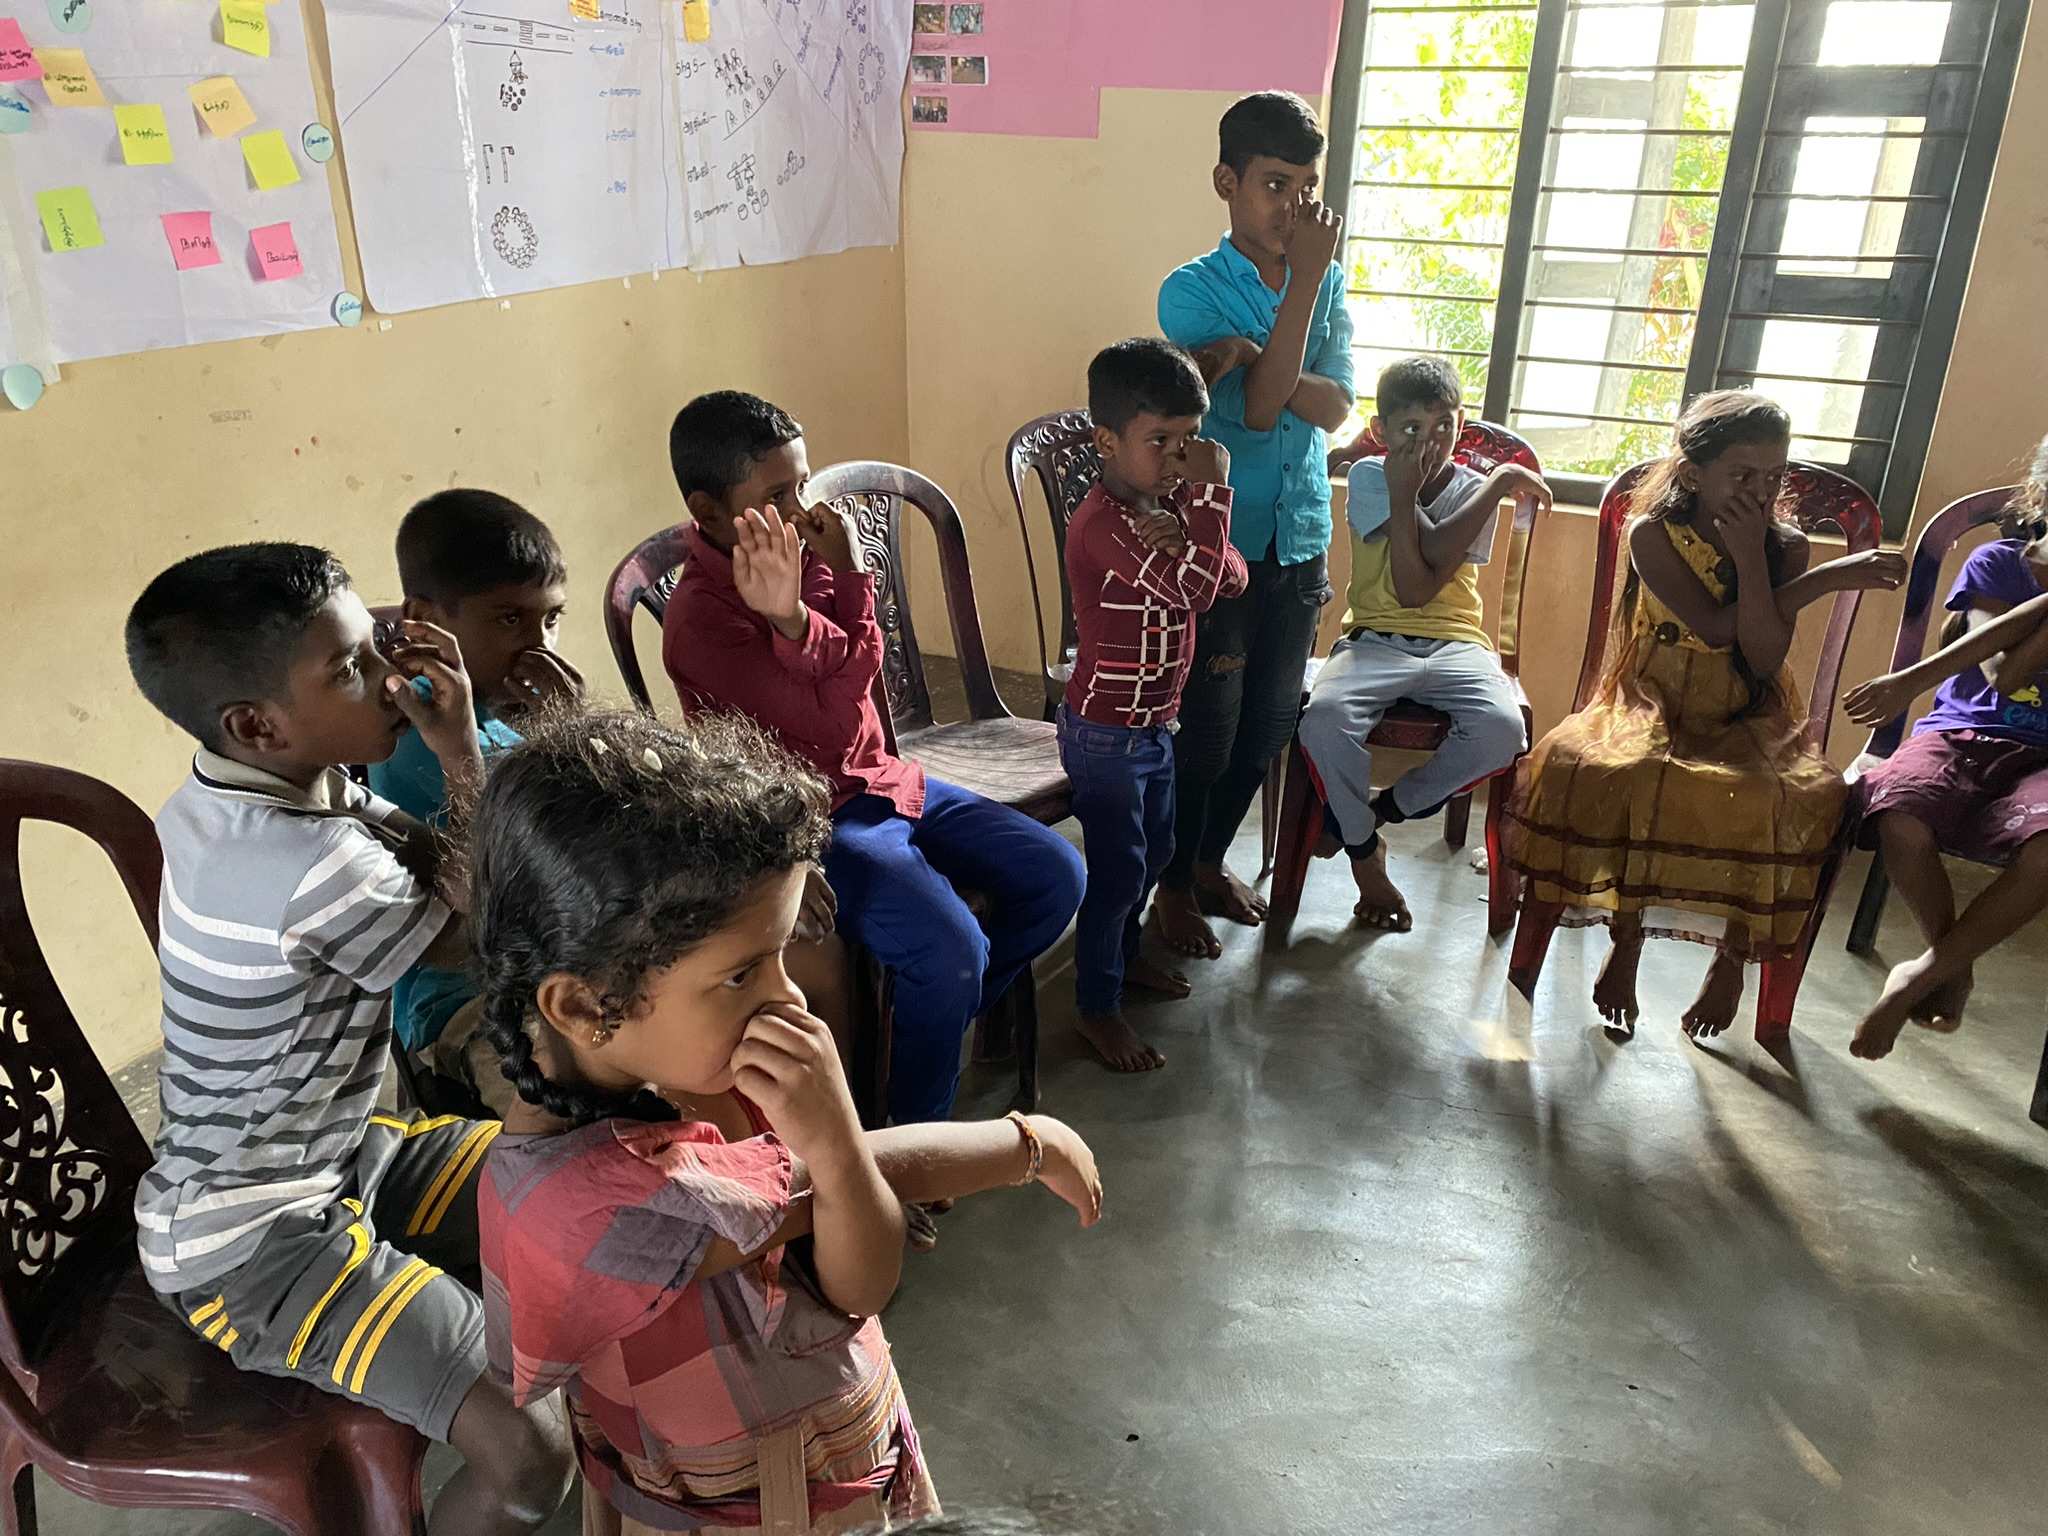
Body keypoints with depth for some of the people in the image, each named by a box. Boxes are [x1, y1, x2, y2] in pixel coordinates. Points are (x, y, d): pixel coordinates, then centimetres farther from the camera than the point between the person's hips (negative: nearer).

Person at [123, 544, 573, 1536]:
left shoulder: (270, 789, -4)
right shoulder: (316, 871, -31)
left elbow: (447, 876, 2)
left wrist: (450, 758, -14)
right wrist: (464, 749, -15)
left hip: (335, 1157, 10)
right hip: (248, 1240, -9)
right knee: (530, 1451, -21)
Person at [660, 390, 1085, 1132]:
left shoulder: (805, 556, 0)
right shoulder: (700, 618, -20)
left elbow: (860, 671, -13)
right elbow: (830, 734, -26)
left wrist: (849, 578, -26)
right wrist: (790, 620, -38)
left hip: (882, 781, 8)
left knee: (1055, 875, 4)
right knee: (953, 951, -26)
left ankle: (947, 1022, 23)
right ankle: (919, 1129, -1)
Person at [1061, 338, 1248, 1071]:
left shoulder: (1167, 502, 3)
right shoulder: (1104, 522, -26)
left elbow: (1232, 577, -3)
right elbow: (1192, 589, -35)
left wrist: (1186, 536, -22)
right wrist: (1212, 490, -29)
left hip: (1155, 721, 9)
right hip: (1105, 732, -9)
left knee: (1154, 850, 23)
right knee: (1117, 867, 1)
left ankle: (1121, 954, 44)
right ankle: (1097, 1007, 17)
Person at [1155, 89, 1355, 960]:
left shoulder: (1327, 284, 5)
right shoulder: (1192, 292, -10)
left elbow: (1335, 406, -9)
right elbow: (1260, 408, -24)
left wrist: (1253, 357, -24)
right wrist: (1306, 275, -24)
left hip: (1298, 542, 6)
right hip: (1216, 542, -5)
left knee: (1270, 721, 15)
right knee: (1206, 727, 3)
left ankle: (1211, 858, 35)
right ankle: (1174, 884, 24)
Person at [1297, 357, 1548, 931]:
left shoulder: (1474, 487, 6)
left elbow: (1421, 585, -11)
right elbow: (1410, 586, -13)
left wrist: (1405, 493, -11)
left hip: (1454, 643, 2)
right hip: (1375, 640, -1)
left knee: (1502, 728, -30)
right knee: (1324, 717, -33)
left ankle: (1383, 807, -3)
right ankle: (1365, 850, -7)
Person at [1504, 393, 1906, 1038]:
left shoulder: (1786, 547, 2)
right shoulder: (1653, 533, -5)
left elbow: (1765, 658, -12)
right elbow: (1715, 626, -18)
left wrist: (1750, 557, -18)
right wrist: (1825, 580, -16)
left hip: (1746, 719, 2)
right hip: (1653, 704, -2)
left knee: (1798, 798, -30)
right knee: (1615, 774, -35)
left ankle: (1733, 954, -9)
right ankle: (1626, 937, -15)